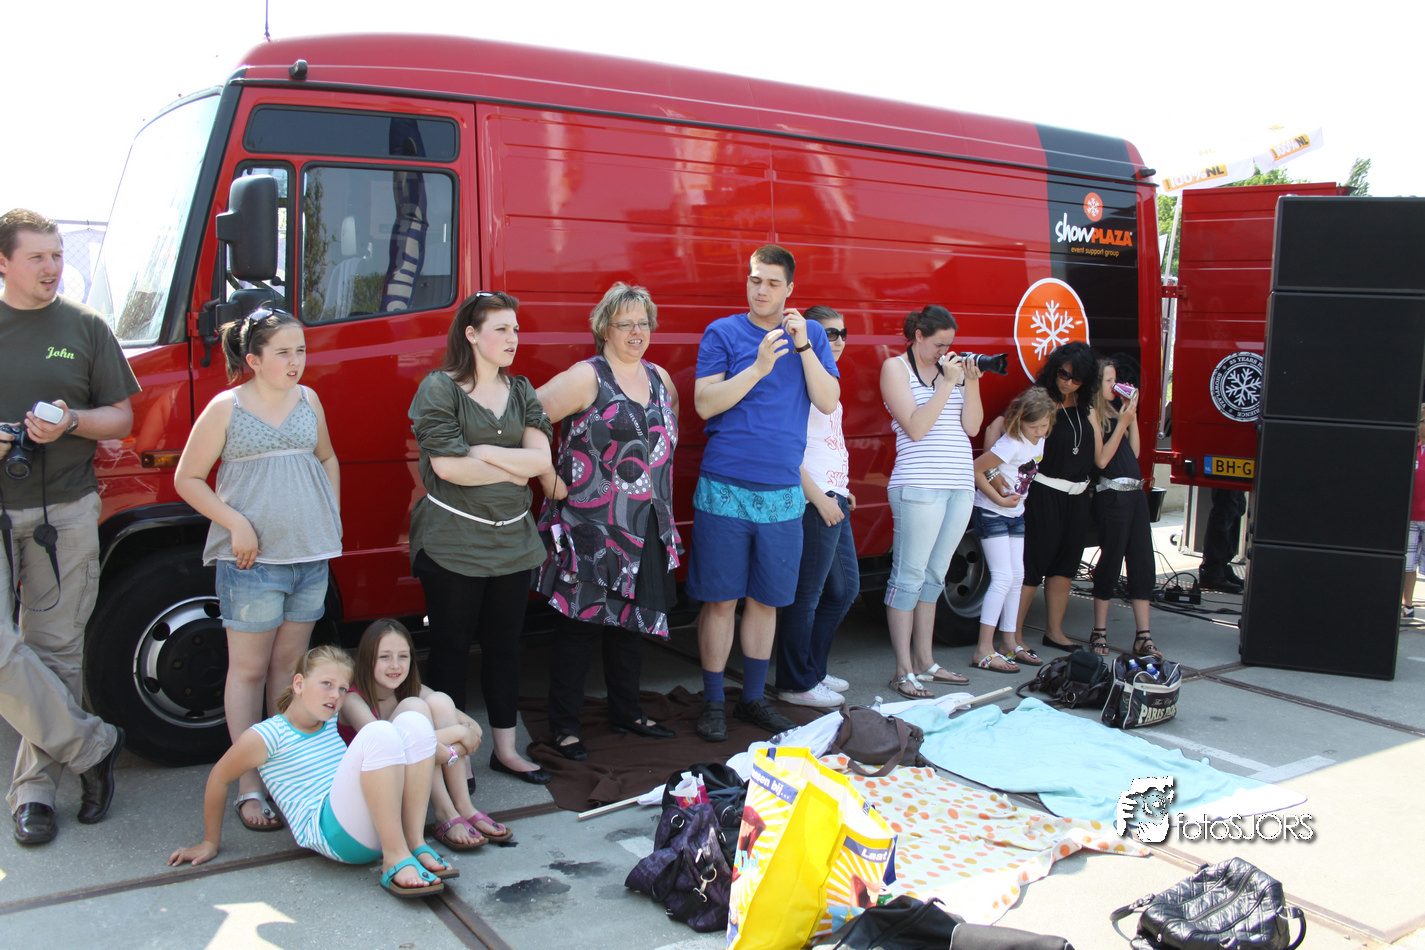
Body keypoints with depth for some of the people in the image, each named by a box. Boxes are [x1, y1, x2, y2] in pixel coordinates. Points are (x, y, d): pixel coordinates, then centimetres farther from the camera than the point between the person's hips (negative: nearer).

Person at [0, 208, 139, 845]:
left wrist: (71, 422, -11)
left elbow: (121, 417, 10)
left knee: (56, 648, 5)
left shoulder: (84, 327, 8)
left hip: (66, 511, 1)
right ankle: (90, 744, 4)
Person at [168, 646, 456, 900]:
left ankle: (415, 843, -17)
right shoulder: (266, 736, 1)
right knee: (379, 733, -29)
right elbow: (219, 778, 11)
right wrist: (210, 843, 19)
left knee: (414, 722, -12)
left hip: (386, 825, 7)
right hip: (332, 835, -7)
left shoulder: (331, 722, 21)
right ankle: (395, 861, -28)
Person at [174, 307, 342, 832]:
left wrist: (333, 518, 12)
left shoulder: (308, 400, 9)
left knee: (290, 666, 12)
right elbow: (187, 479, -1)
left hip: (311, 555, 4)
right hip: (252, 559, -4)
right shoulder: (226, 408, -4)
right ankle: (249, 786, 10)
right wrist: (237, 523, -12)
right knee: (249, 670, 3)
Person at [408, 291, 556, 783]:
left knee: (505, 646, 12)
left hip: (512, 539, 5)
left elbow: (541, 457, -3)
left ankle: (505, 749, 24)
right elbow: (446, 465, -16)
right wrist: (515, 470, -6)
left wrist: (479, 451, -12)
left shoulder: (521, 391, 10)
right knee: (451, 647, 5)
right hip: (452, 543, -5)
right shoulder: (439, 388, -5)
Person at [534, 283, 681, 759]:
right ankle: (564, 725, 13)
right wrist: (551, 480, -13)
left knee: (634, 620, 15)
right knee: (579, 622, 1)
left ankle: (626, 712, 30)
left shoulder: (659, 377, 11)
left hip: (647, 530, 7)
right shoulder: (586, 378, -10)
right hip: (590, 528, -6)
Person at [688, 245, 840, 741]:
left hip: (783, 491, 3)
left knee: (765, 599, 11)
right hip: (725, 489, -2)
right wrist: (758, 368, -17)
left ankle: (753, 699, 26)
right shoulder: (723, 332, 1)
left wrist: (803, 346, -10)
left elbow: (828, 402, -1)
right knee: (721, 599, 2)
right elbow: (705, 404, -8)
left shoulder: (811, 334, 9)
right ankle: (713, 702, 17)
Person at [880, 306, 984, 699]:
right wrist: (948, 383, -11)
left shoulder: (951, 366, 16)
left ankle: (925, 662, 21)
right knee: (909, 576, -4)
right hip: (919, 486, -6)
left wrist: (971, 382, -2)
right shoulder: (896, 367, 0)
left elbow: (971, 426, 10)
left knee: (934, 575, 12)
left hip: (960, 486, 7)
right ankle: (903, 672, 2)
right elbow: (915, 427, -11)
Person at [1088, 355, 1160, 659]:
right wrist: (1123, 422, -12)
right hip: (1112, 494, -8)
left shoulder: (1114, 410, 19)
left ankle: (1143, 636, 8)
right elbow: (1101, 459, -13)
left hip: (1135, 492, 8)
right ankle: (1099, 632, 9)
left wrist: (1133, 415, 10)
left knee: (1142, 563, 5)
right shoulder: (1092, 414, -5)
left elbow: (1135, 451, 14)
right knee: (1111, 560, -3)